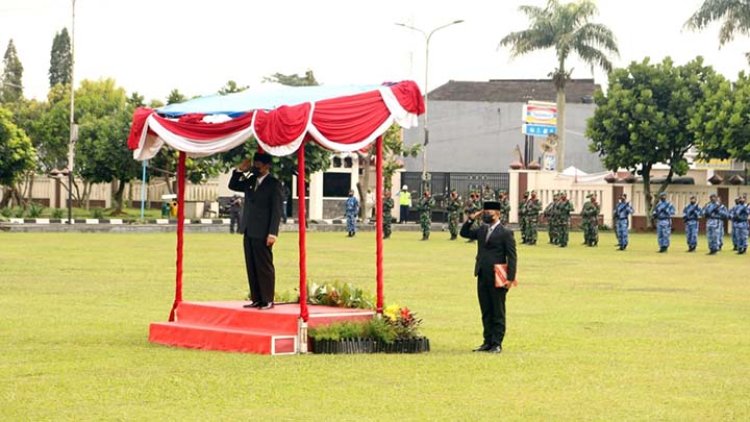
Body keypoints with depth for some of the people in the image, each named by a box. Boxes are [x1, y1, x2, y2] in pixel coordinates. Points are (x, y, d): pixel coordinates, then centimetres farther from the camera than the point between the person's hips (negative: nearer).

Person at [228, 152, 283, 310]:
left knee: (264, 267, -3)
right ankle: (256, 299, 13)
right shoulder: (250, 181, 13)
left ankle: (268, 300, 2)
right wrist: (239, 170, 6)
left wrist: (273, 233, -17)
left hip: (262, 233, -7)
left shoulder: (274, 184, -7)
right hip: (249, 232, 7)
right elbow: (233, 186, 22)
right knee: (251, 267, 8)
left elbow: (276, 210, -11)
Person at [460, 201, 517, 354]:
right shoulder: (481, 230, 13)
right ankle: (487, 341, 17)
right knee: (486, 312, 11)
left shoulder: (506, 233, -7)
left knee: (498, 312, 1)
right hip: (482, 277, 6)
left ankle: (497, 343, 5)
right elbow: (464, 233, 21)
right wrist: (471, 219, 6)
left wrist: (510, 278, -16)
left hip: (497, 278, -6)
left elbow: (512, 257, -9)